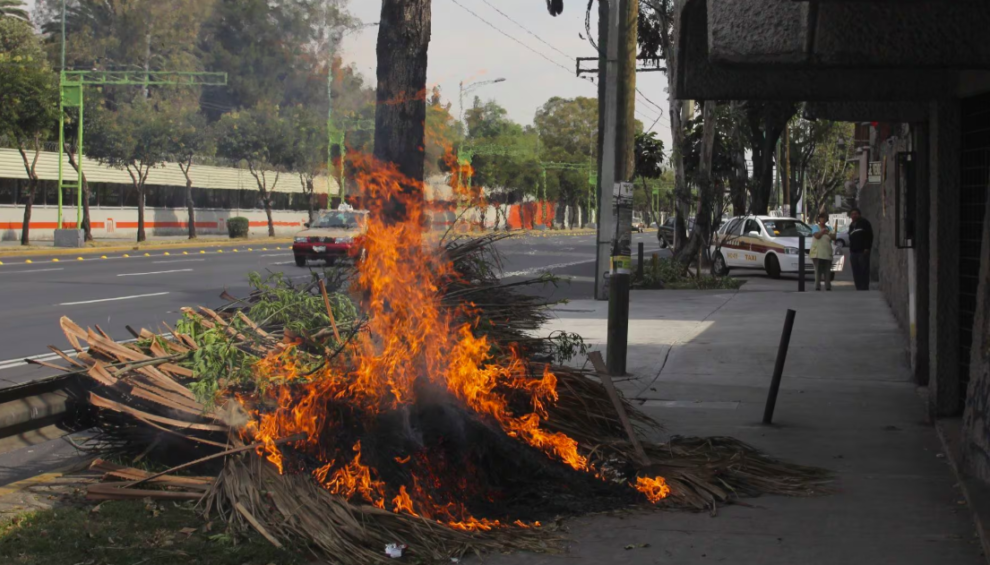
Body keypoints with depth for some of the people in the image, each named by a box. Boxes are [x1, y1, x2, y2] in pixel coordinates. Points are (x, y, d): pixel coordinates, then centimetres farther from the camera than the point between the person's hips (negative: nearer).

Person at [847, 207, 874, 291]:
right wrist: (850, 251, 16)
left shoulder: (864, 222, 3)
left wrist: (867, 247, -14)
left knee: (864, 271, -10)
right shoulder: (851, 225, 24)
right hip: (853, 252, 7)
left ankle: (864, 288, -12)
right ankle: (859, 288, 7)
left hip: (863, 251, -7)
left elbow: (869, 236, -5)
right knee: (856, 273, 4)